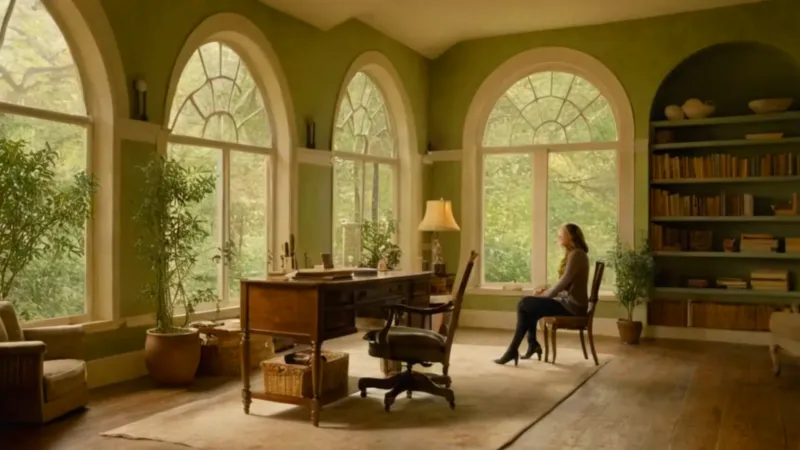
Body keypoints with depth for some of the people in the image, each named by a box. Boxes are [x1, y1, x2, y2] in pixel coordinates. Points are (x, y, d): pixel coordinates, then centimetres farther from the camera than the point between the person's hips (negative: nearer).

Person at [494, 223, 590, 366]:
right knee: (527, 305, 12)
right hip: (567, 301, 10)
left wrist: (546, 294, -7)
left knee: (523, 305, -12)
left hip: (572, 304, -10)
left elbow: (564, 281, -19)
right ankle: (532, 344, 11)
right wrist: (547, 290, 5)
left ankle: (513, 350, -6)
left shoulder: (576, 255, -15)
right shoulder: (572, 254, 16)